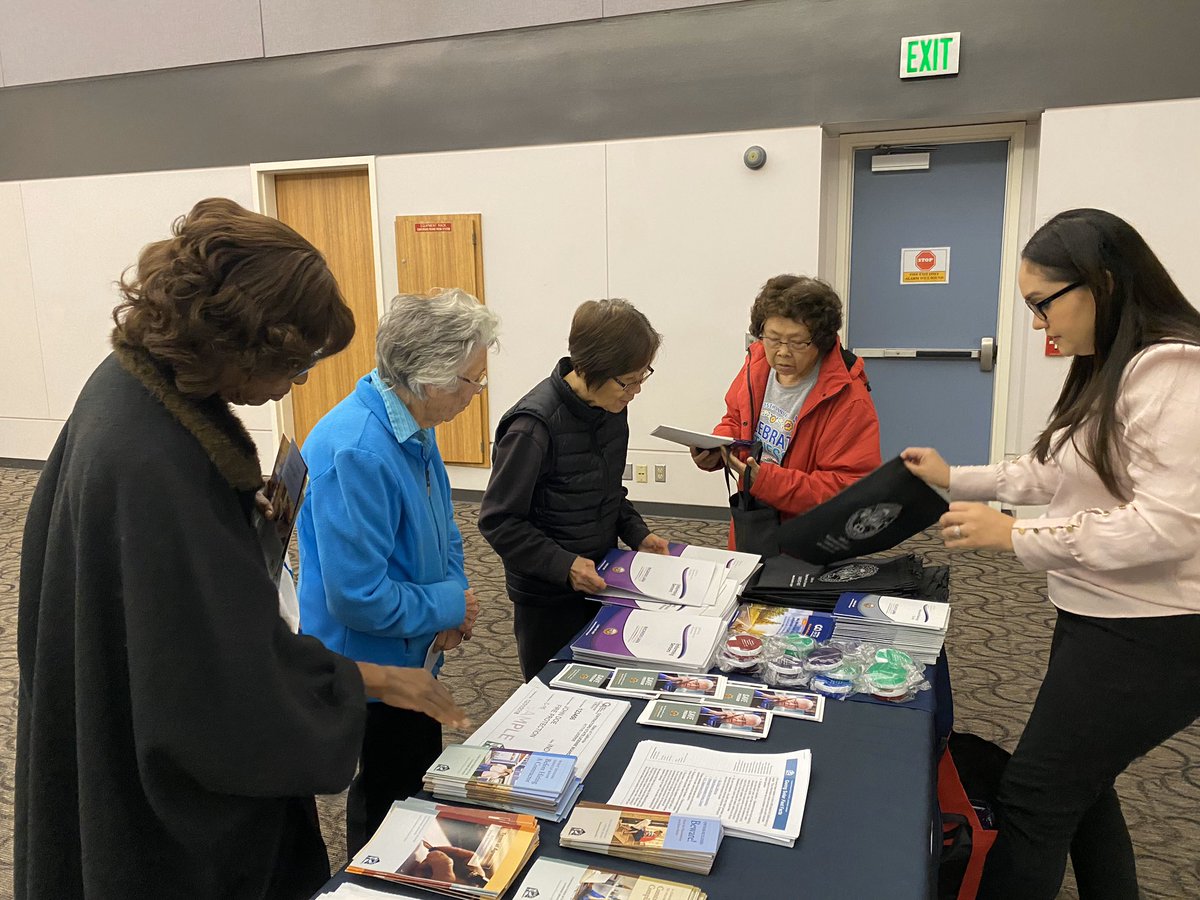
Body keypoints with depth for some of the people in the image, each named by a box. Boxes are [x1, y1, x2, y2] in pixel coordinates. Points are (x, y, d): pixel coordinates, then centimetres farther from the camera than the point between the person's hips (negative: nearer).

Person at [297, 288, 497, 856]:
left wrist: (455, 598, -4)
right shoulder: (357, 454, -32)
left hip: (413, 652, 9)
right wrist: (449, 606, -18)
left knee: (421, 780, 25)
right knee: (390, 795, 12)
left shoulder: (416, 426, -2)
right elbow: (358, 597, -32)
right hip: (373, 665, -9)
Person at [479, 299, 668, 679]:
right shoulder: (534, 425, -26)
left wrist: (637, 533, 0)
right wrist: (563, 565, -26)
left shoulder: (611, 407, -3)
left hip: (600, 580, 7)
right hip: (547, 597, -7)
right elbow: (498, 520, -20)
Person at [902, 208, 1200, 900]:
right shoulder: (1108, 372, 11)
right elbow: (1056, 477, 18)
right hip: (1097, 618, 10)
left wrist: (1016, 536, -23)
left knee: (1032, 801, -1)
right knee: (1078, 786, 22)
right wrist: (953, 479, 12)